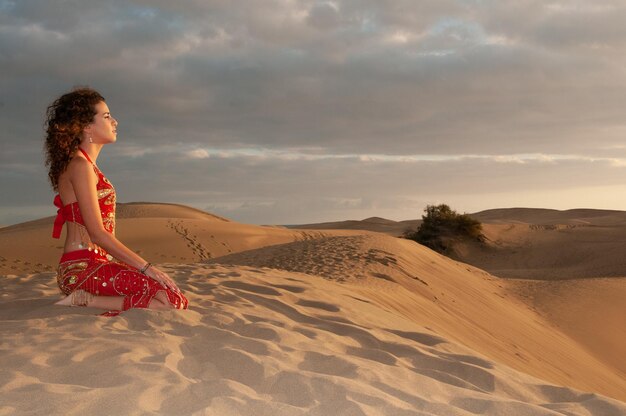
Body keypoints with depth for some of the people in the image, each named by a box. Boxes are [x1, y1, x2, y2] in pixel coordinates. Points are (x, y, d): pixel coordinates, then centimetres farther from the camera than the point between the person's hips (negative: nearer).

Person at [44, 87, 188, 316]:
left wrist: (142, 266, 13)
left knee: (179, 299, 4)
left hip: (97, 263, 10)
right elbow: (97, 234, -17)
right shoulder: (79, 165, -10)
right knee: (172, 301, -20)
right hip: (82, 269, -10)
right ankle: (87, 300, -12)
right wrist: (147, 267, -17)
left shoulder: (88, 166, 20)